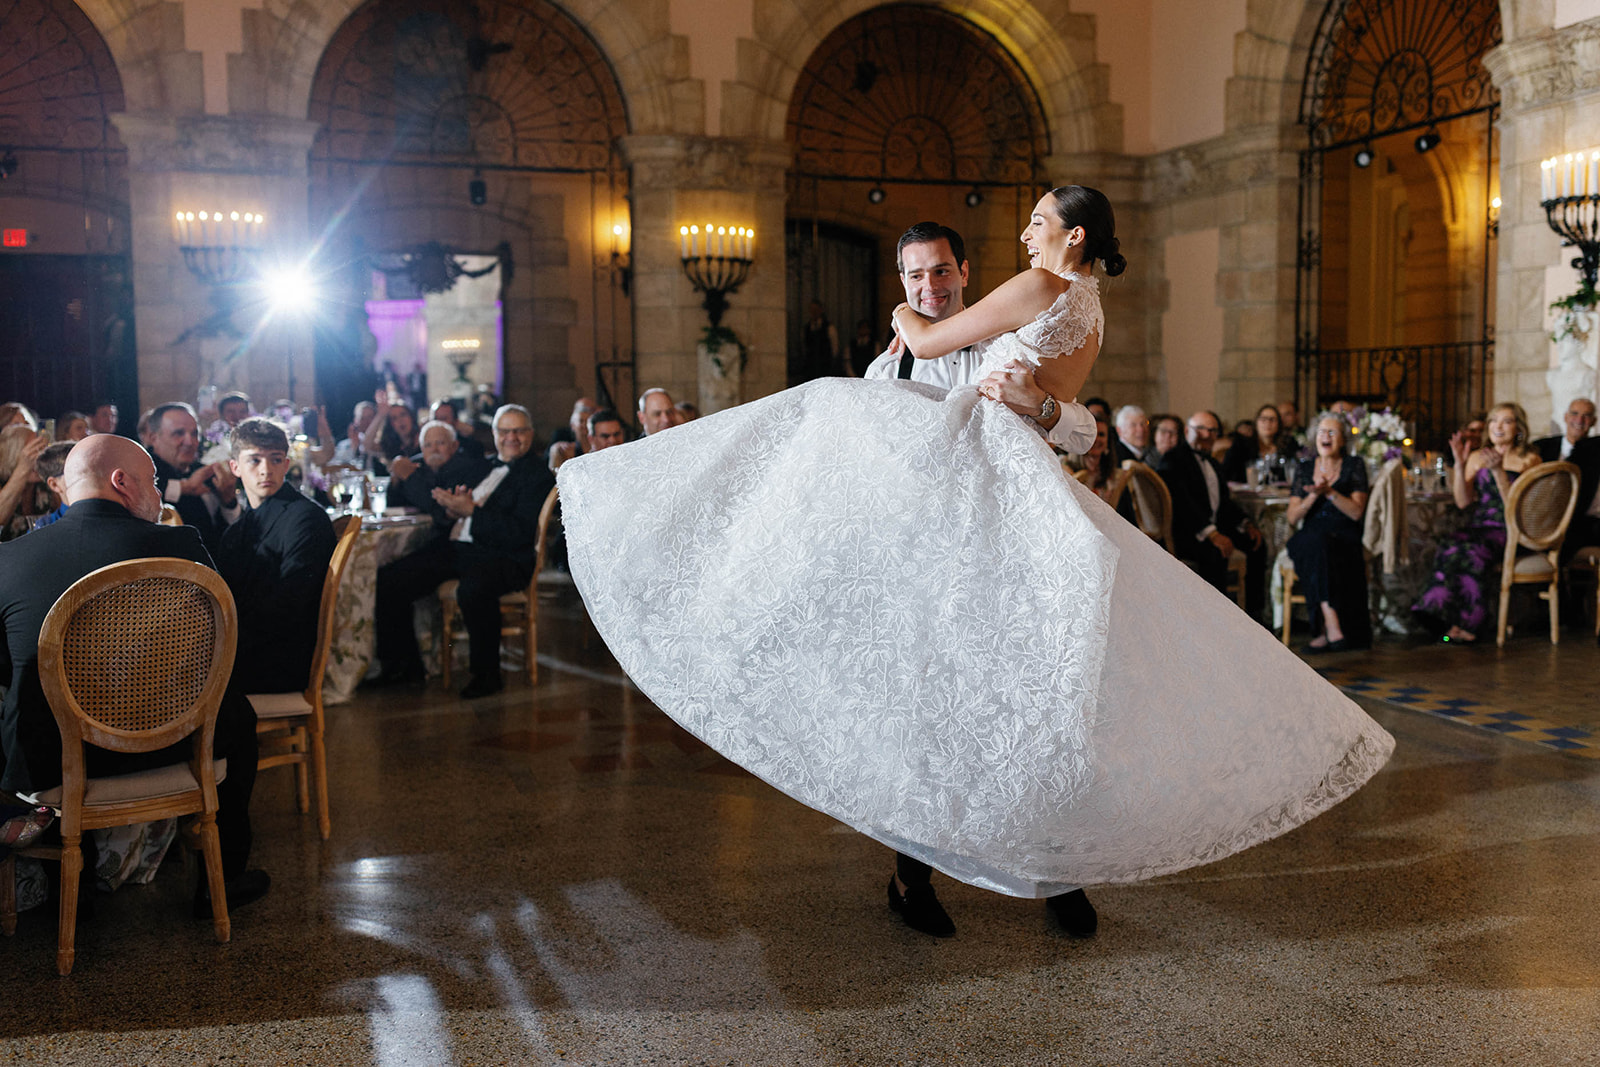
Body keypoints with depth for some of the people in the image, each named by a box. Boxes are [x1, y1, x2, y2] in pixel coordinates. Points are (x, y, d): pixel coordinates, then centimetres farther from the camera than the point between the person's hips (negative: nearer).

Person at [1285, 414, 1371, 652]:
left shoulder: (1354, 466, 9)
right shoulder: (1303, 470, 16)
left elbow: (1356, 512, -2)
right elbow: (1292, 518, 8)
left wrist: (1330, 492, -15)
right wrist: (1313, 496, -9)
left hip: (1344, 540, -2)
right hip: (1309, 539, 2)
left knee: (1319, 545, -36)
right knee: (1314, 543, -35)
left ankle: (1324, 632, -38)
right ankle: (1333, 628, -44)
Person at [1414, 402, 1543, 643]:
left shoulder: (1529, 460, 5)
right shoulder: (1477, 458, 16)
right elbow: (1463, 502, 5)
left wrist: (1498, 471, -19)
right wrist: (1460, 465, -4)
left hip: (1508, 532, -3)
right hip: (1477, 527, 3)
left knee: (1472, 552, -34)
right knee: (1450, 548, -31)